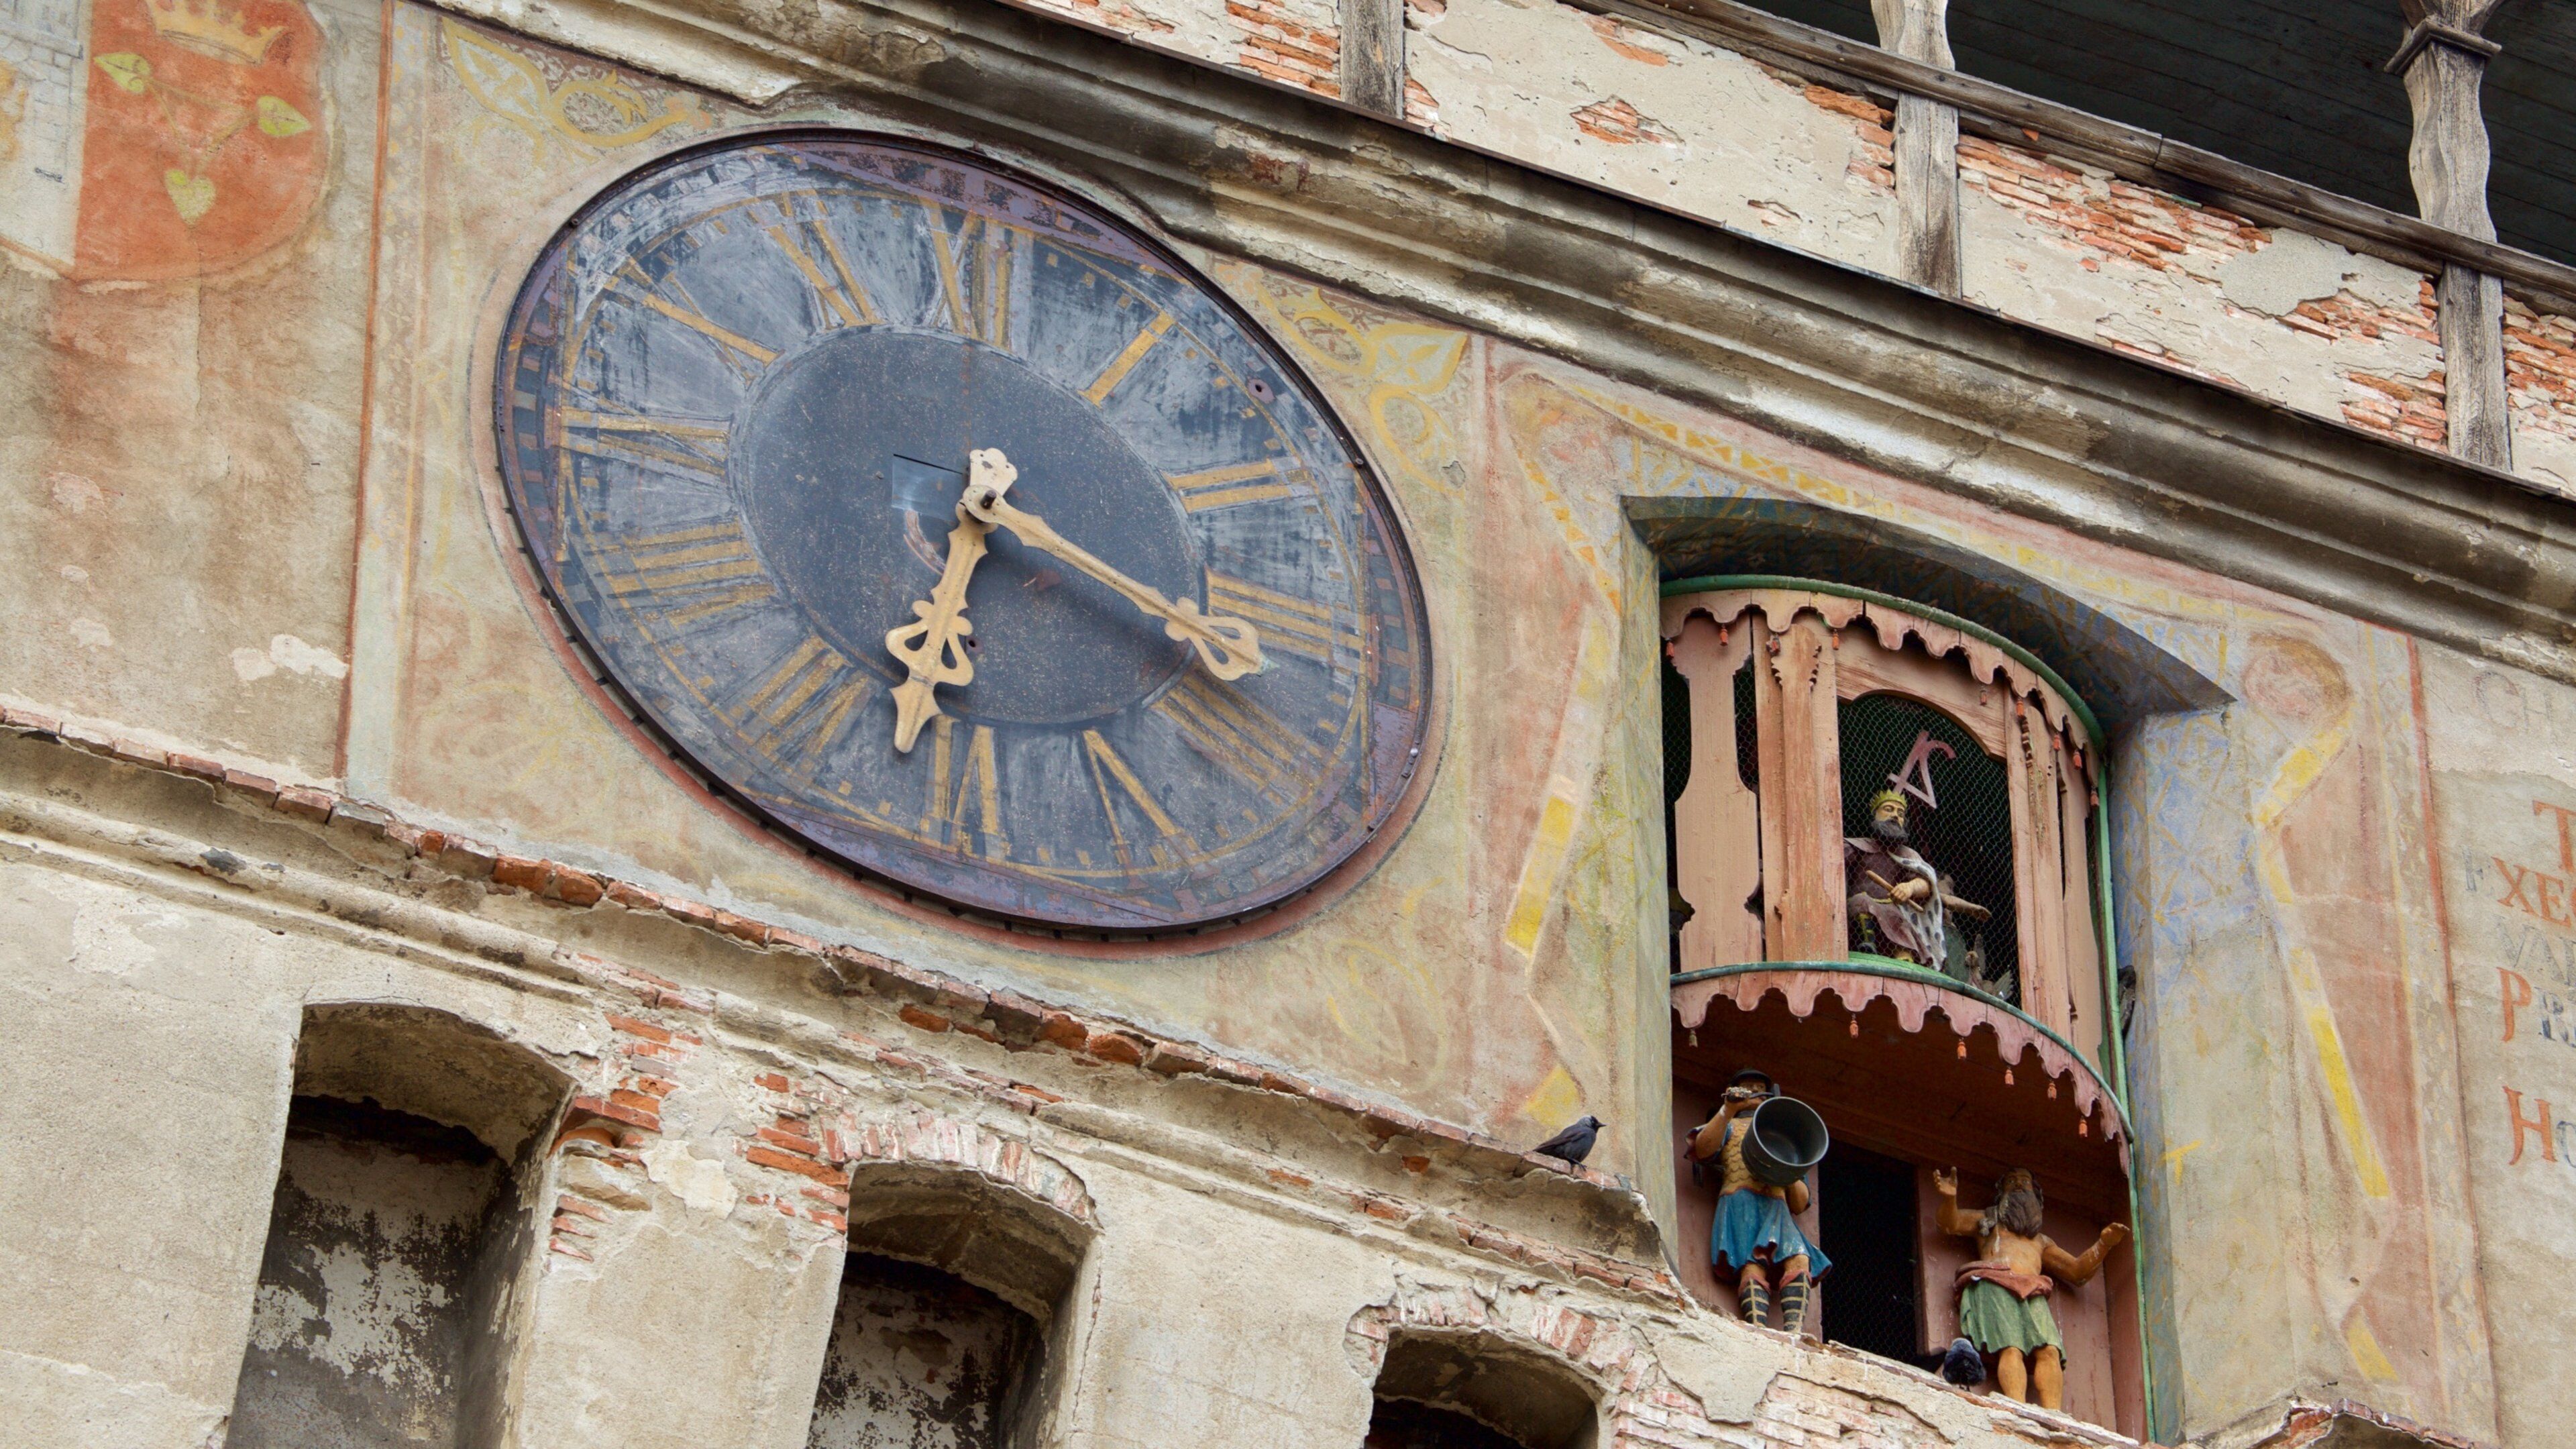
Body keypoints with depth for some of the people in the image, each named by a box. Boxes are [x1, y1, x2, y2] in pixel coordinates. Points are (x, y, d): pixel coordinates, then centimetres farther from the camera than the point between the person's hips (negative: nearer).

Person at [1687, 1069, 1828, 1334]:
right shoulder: (1730, 1127, 27)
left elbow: (1799, 1204, 27)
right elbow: (1703, 1149, 0)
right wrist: (1728, 1110, -10)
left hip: (1777, 1210, 4)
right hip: (1740, 1202, -4)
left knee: (1799, 1259, -27)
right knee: (1753, 1265, -29)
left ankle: (1794, 1333, -44)